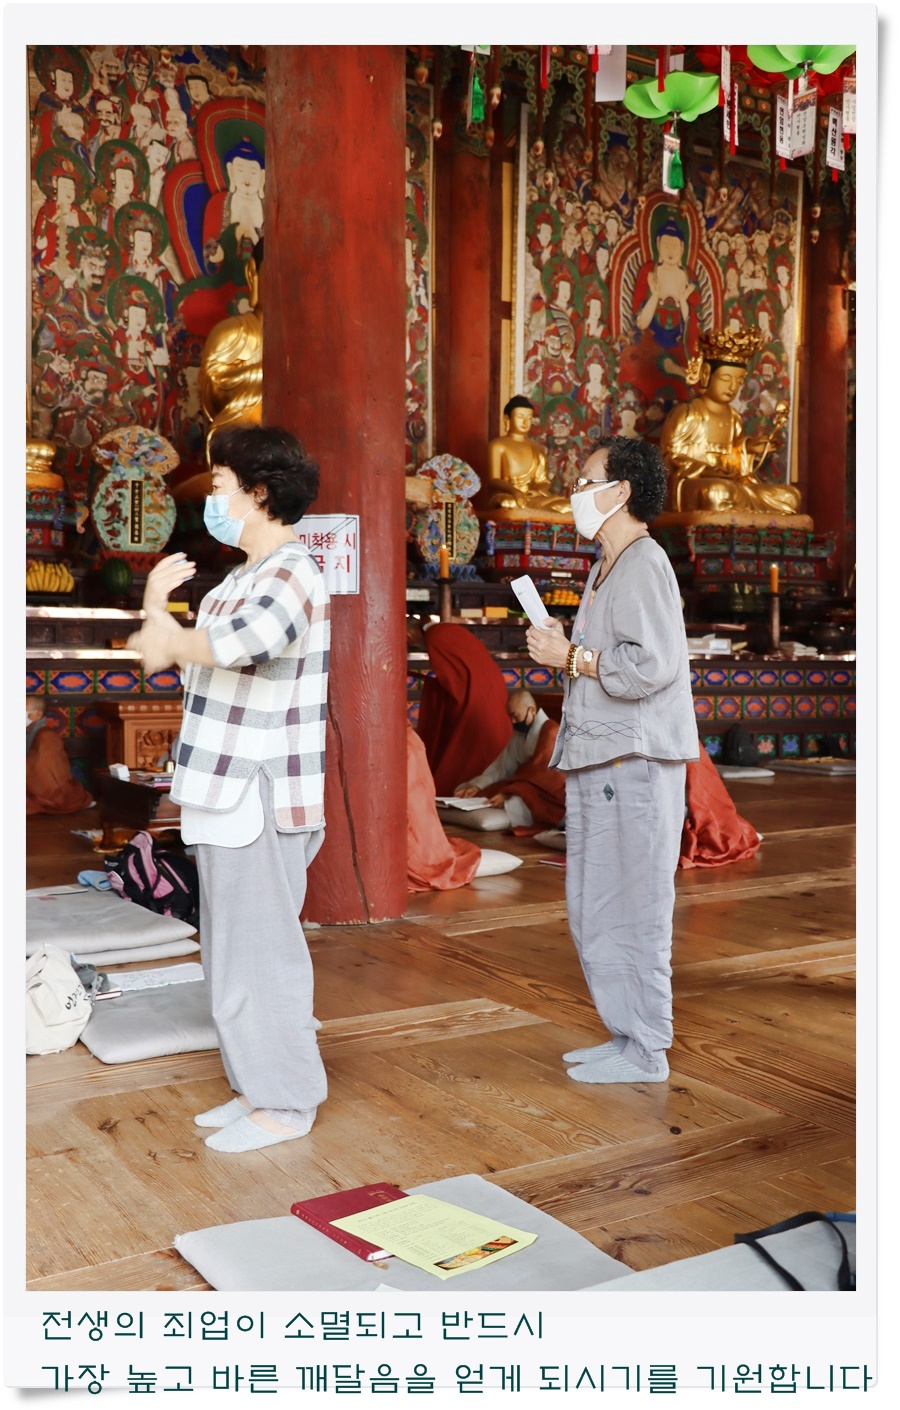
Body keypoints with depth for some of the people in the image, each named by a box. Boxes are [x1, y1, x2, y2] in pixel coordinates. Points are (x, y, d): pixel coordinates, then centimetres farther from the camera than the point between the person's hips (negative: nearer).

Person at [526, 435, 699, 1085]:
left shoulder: (644, 564, -12)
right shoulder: (605, 569, 19)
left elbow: (652, 665, -24)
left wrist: (572, 658, -14)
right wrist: (564, 646, 10)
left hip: (636, 764, -10)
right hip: (598, 763, 10)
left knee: (633, 911, -2)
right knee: (592, 912, 15)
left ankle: (645, 1054, 10)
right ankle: (627, 1037, 28)